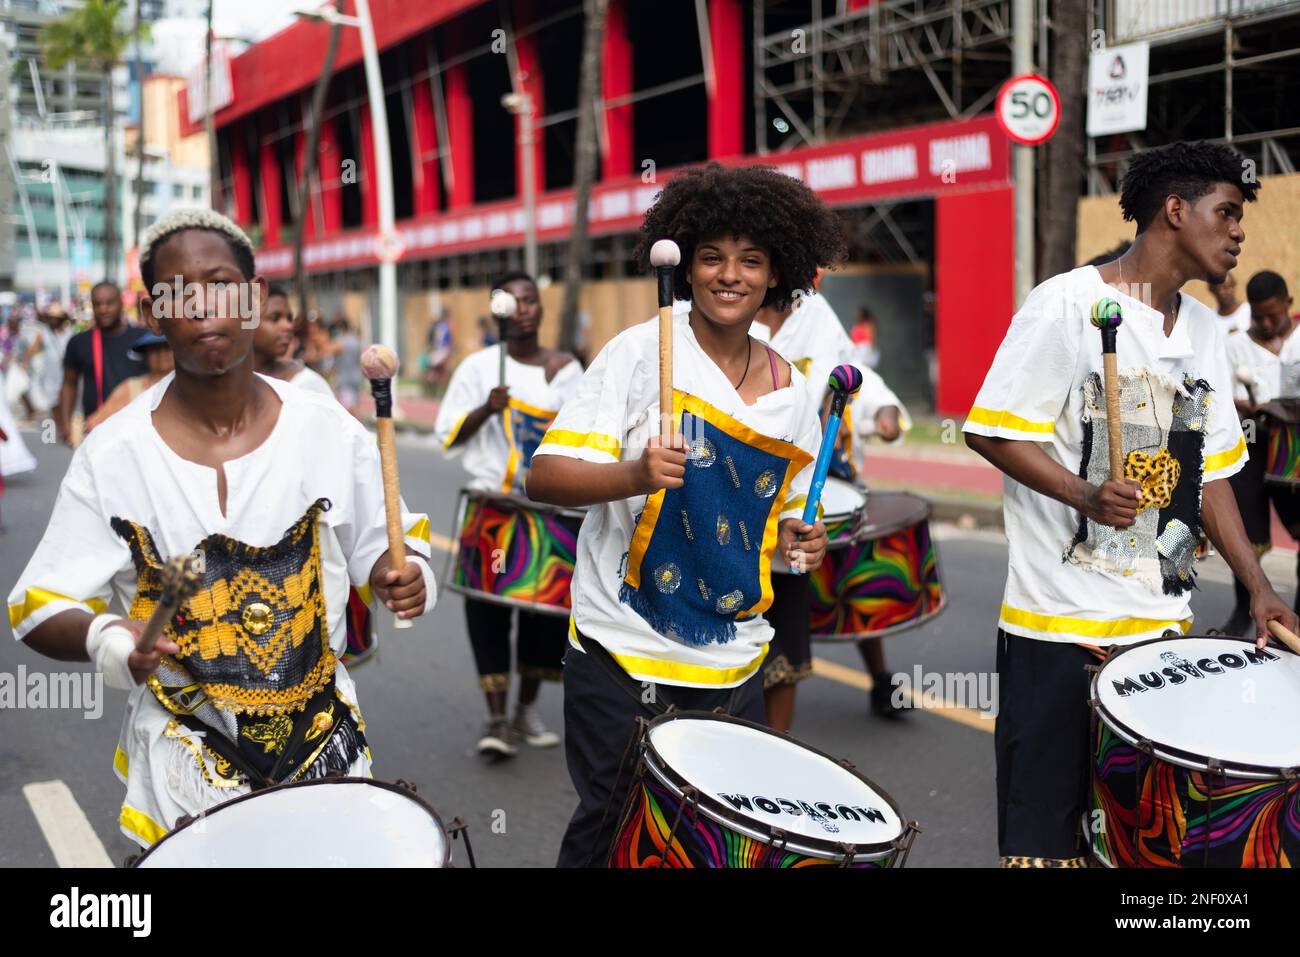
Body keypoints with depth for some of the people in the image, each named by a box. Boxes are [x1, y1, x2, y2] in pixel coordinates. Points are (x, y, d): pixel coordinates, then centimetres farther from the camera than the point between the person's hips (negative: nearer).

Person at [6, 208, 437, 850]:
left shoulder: (331, 432, -6)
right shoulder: (111, 457, -10)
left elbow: (382, 544, 7)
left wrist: (400, 576, -16)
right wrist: (105, 641, -28)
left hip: (324, 737, 2)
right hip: (184, 758, -1)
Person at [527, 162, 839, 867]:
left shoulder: (793, 396, 6)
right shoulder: (641, 353, -8)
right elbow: (544, 477, -14)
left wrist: (796, 542, -2)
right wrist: (635, 475, -32)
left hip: (732, 663, 4)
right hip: (623, 650, -4)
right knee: (610, 831, 2)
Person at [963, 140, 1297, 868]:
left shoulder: (1206, 330, 12)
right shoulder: (1068, 304, -9)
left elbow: (1210, 468, 15)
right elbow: (991, 430, -12)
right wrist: (1083, 494, -25)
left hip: (1166, 618, 6)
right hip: (1061, 622, -6)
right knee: (1046, 832, 3)